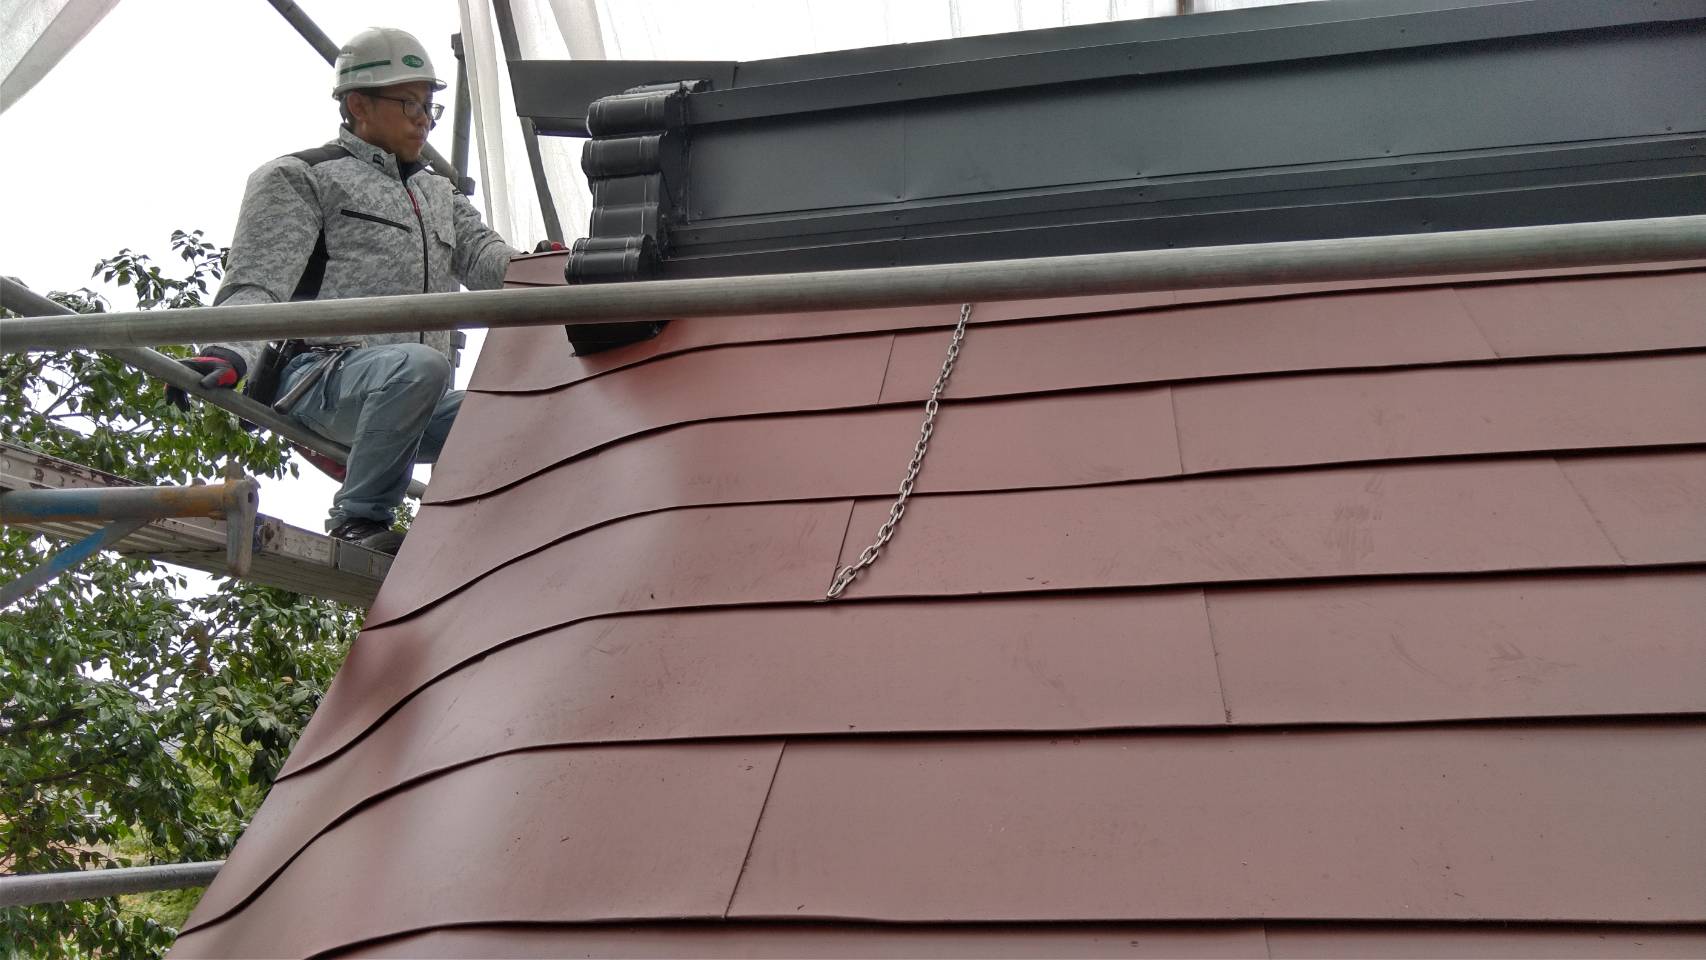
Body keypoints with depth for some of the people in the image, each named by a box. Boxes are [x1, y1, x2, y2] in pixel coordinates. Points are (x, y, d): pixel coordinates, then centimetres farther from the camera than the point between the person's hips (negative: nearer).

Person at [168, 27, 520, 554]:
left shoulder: (440, 195, 27)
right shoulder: (299, 177, 9)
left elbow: (482, 256, 8)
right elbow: (258, 281, -4)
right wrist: (231, 351, -25)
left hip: (413, 404, 6)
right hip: (324, 375, -5)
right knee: (420, 366, -37)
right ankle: (359, 520, -20)